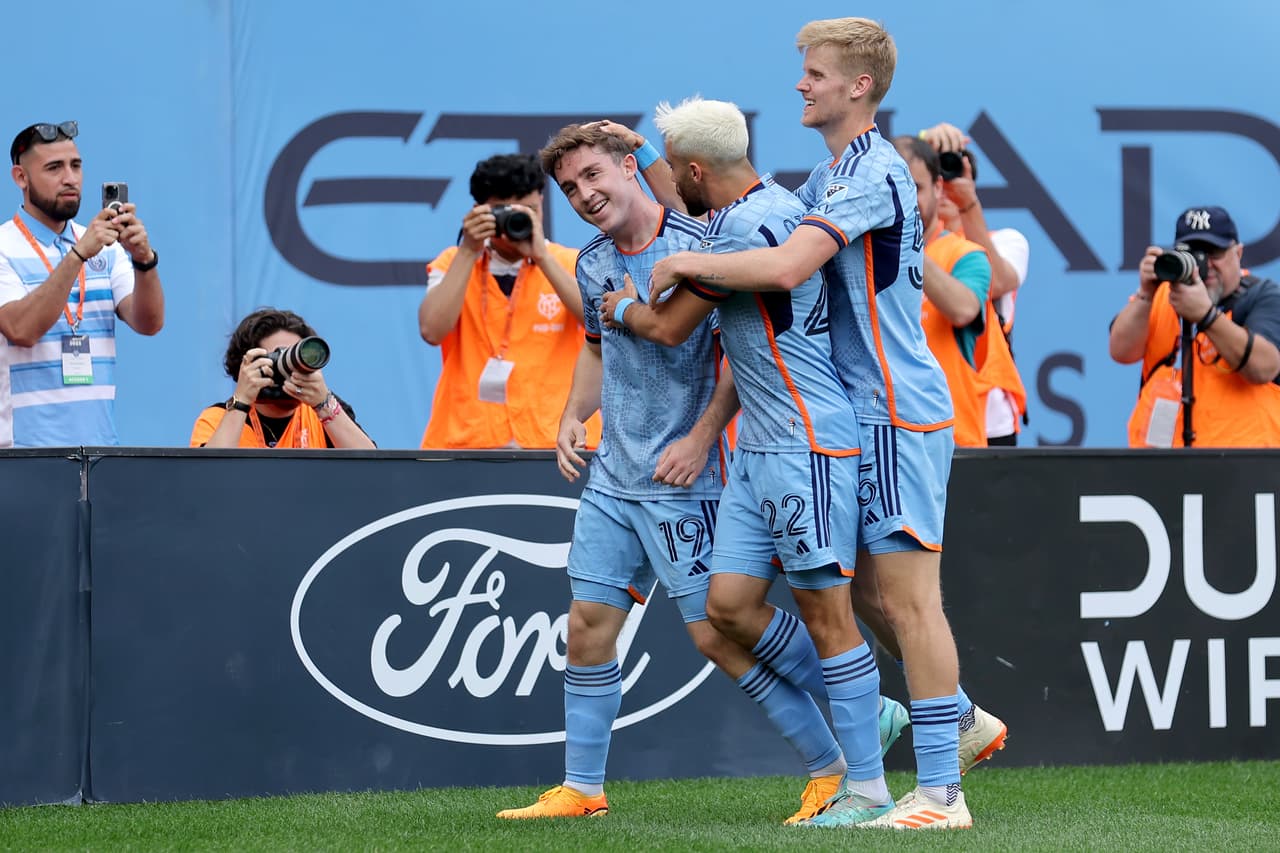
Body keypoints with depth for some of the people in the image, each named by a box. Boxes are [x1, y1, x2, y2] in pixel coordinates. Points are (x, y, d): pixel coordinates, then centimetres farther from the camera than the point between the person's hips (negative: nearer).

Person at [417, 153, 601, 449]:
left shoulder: (571, 265, 6)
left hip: (557, 438, 0)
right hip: (465, 439, 0)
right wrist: (468, 251, -11)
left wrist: (541, 255, -16)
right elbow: (432, 330, -8)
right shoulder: (454, 263, 8)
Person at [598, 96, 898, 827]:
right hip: (760, 446, 10)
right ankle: (865, 711, 18)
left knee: (826, 612, -5)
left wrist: (623, 309, 11)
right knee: (731, 603, 6)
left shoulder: (746, 225, -17)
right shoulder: (767, 206, 13)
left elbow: (670, 327, -9)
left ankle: (867, 787, 0)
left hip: (807, 444, -10)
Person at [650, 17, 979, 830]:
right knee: (866, 585, 14)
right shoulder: (830, 175, 16)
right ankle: (960, 721, 24)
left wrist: (691, 264, -14)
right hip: (863, 410, 10)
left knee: (907, 596, -9)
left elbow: (786, 266, -27)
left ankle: (939, 793, -8)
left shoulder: (871, 170, -16)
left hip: (899, 412, -10)